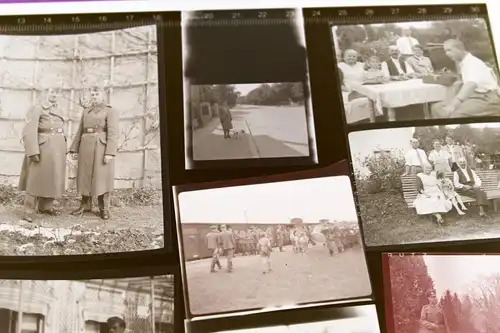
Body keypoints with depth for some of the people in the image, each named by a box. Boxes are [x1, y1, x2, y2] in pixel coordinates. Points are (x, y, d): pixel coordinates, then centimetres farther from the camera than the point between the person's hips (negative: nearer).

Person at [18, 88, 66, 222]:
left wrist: (64, 150, 14)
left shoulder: (59, 111, 18)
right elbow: (29, 131, -13)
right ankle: (29, 211, 1)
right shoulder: (37, 109, -5)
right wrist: (33, 151, -21)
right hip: (44, 148, -7)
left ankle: (46, 206, 25)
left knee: (53, 178, 12)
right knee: (36, 178, -4)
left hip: (58, 149, 7)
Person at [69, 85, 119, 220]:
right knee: (85, 176, 8)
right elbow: (80, 131, 16)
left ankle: (104, 208, 7)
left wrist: (110, 152, -19)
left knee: (102, 177, -2)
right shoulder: (86, 111, 16)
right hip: (86, 147, 5)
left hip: (101, 147, -5)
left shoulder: (110, 111, -2)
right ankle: (85, 205, 19)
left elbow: (113, 133, -10)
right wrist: (75, 149, 8)